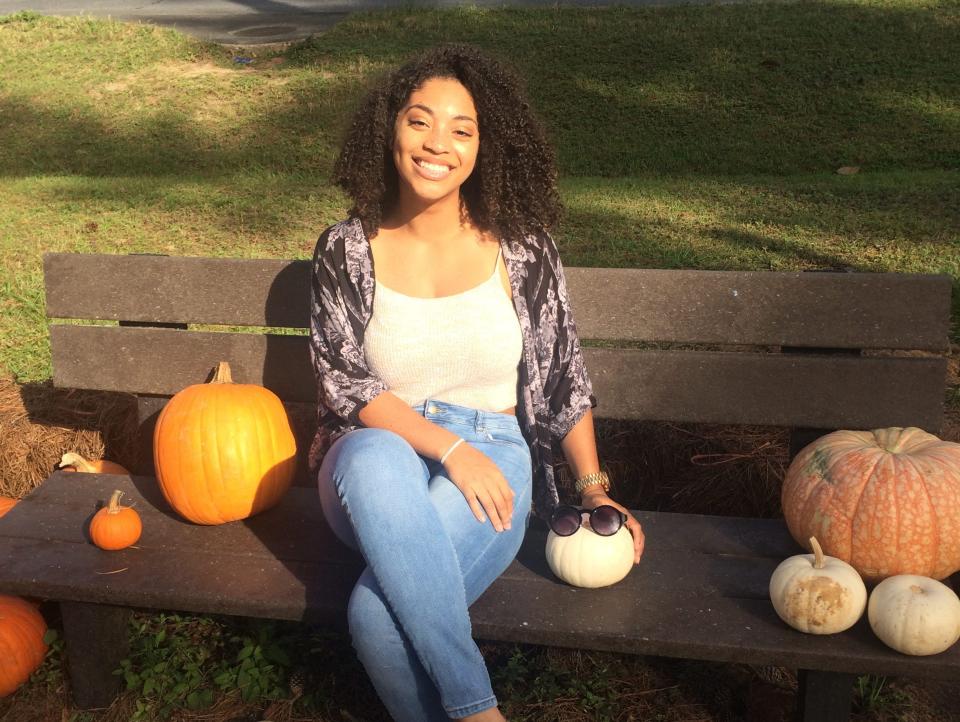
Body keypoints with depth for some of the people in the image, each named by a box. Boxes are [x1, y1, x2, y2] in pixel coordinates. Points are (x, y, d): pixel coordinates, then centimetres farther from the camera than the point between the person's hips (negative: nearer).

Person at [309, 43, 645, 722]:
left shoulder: (523, 252, -1)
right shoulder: (347, 250, 0)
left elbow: (565, 380, 7)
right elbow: (345, 382, -5)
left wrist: (594, 488, 0)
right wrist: (449, 448, -18)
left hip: (492, 466, -1)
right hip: (380, 452, 2)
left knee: (378, 611, -32)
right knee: (376, 460, -38)